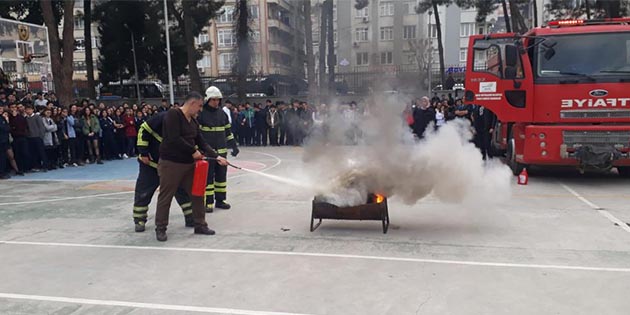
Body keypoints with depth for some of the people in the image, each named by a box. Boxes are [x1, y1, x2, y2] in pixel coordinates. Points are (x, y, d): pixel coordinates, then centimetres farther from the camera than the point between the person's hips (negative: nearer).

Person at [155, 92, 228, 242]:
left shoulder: (194, 121, 11)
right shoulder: (173, 114, -14)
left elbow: (201, 143, 12)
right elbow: (174, 139, -23)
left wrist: (216, 156, 2)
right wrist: (193, 151, -15)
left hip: (189, 163, 8)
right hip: (171, 163, -8)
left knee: (197, 193, 11)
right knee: (165, 197, 3)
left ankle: (200, 225, 23)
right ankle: (160, 228, 17)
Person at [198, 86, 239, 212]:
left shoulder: (222, 113, 10)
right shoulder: (201, 113, -7)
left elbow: (228, 131, 17)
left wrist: (234, 145, 14)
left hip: (221, 151, 5)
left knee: (221, 176, 11)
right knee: (208, 177, 1)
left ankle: (220, 200, 21)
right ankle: (208, 202, 8)